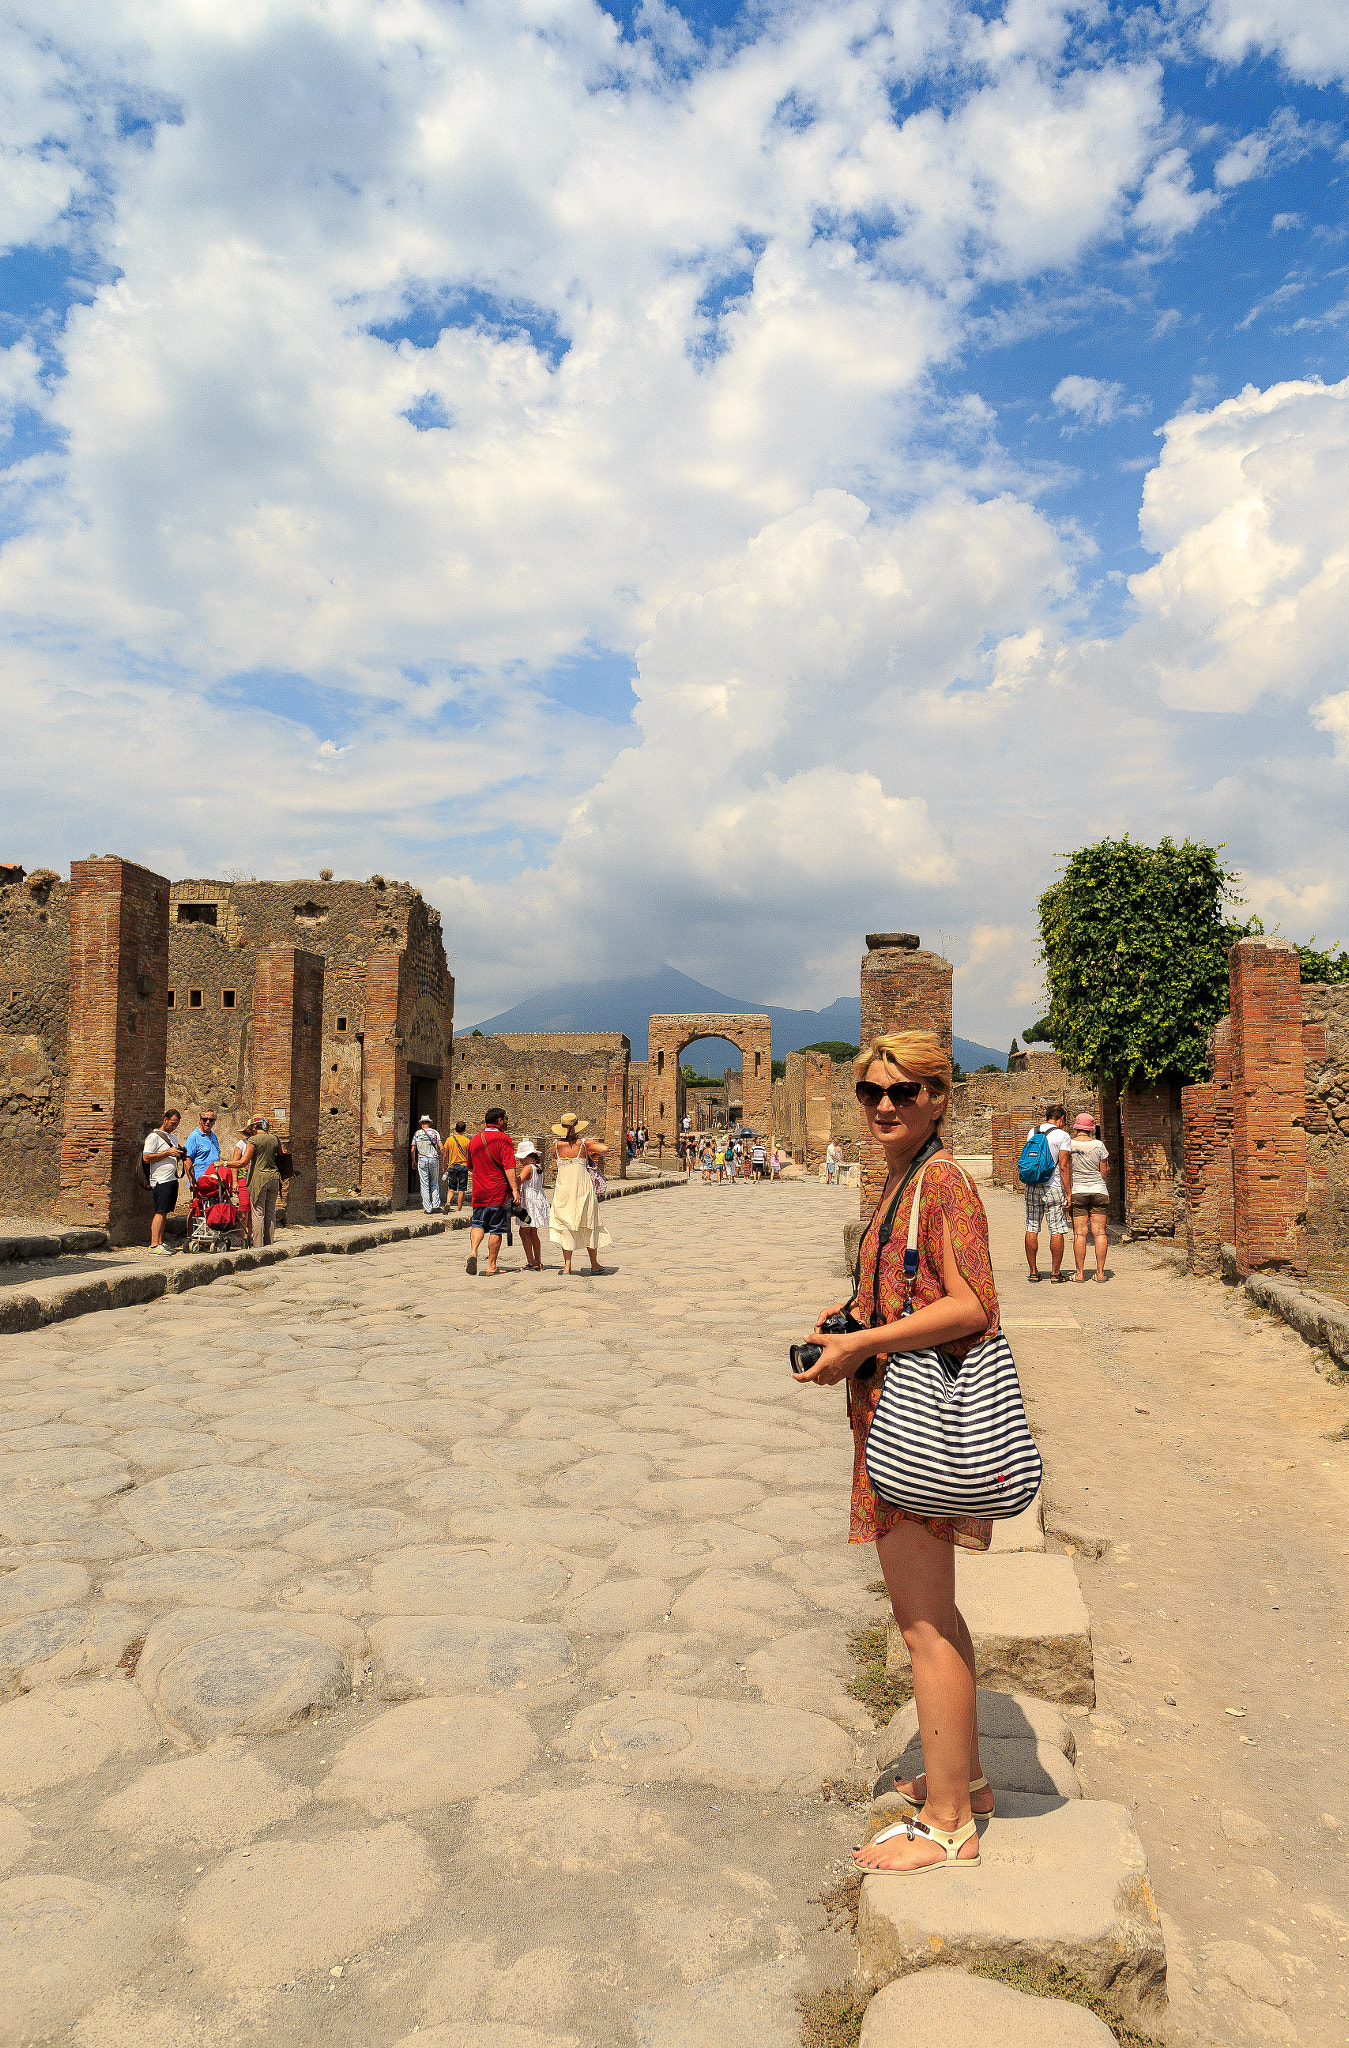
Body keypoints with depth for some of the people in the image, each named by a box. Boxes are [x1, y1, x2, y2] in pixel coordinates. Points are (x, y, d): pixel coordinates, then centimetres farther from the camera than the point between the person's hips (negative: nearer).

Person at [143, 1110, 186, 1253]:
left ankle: (160, 1242, 10)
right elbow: (146, 1157, -13)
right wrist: (168, 1153, -16)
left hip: (172, 1179, 8)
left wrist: (180, 1153, 8)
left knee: (165, 1212, 8)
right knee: (160, 1212, -13)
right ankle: (154, 1245, -16)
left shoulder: (173, 1137, 22)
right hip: (160, 1181, -8)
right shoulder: (154, 1136, -5)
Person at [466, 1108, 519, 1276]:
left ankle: (473, 1251, -13)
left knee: (478, 1224, 12)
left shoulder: (474, 1140, 11)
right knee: (496, 1229, 3)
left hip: (479, 1191, 4)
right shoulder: (503, 1139, -8)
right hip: (499, 1192, -4)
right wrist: (515, 1189, -19)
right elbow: (509, 1167, -17)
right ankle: (491, 1265, 6)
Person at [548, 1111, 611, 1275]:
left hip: (563, 1187, 1)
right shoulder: (585, 1143, -4)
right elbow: (605, 1148, -13)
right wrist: (593, 1155, 5)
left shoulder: (559, 1144, 1)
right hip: (582, 1186, -1)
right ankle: (594, 1264, 18)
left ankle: (567, 1265, 4)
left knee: (566, 1225, 7)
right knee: (589, 1224, 11)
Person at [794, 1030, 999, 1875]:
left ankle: (947, 1825, 16)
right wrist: (855, 1320, 7)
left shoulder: (944, 1179, -17)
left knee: (924, 1621, 1)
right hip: (903, 1416, 10)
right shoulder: (901, 1179, 12)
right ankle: (964, 1777, 37)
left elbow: (972, 1307, -23)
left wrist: (860, 1344, -20)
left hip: (918, 1421, -10)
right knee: (932, 1610, 21)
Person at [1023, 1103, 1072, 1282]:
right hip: (1053, 1188, -4)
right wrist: (1068, 1194, -8)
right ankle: (1055, 1272, 4)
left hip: (1032, 1187, 4)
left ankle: (1033, 1271, 11)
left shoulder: (1032, 1132, 10)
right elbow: (1064, 1167, -10)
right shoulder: (1062, 1136, -6)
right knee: (1056, 1231, 2)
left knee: (1032, 1230, 8)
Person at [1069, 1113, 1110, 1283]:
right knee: (1099, 1232, 3)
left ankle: (1080, 1273, -1)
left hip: (1076, 1192, 0)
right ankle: (1100, 1272, 3)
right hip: (1099, 1191, 0)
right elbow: (1104, 1173, 1)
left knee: (1079, 1234, -1)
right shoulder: (1098, 1145, -2)